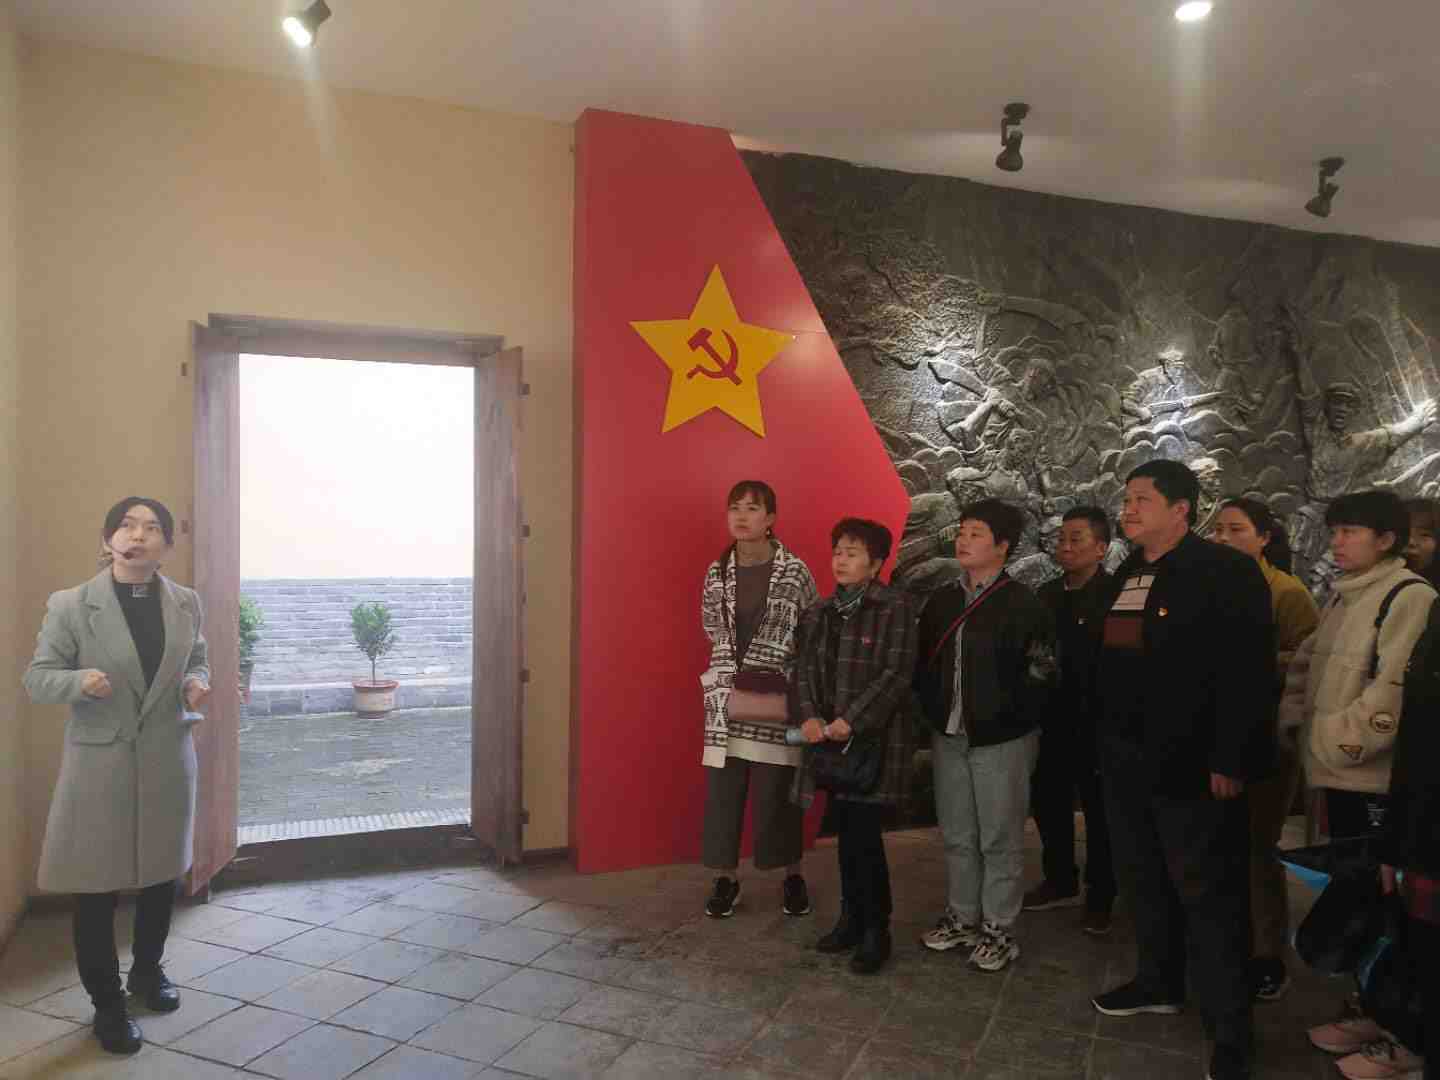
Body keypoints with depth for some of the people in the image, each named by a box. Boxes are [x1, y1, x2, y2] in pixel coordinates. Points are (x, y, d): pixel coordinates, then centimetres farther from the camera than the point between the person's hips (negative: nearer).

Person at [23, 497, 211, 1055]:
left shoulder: (186, 603, 0)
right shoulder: (70, 604, -9)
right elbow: (37, 678, -4)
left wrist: (196, 684, -9)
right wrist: (79, 680, -25)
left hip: (168, 760, 3)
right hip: (99, 763, -3)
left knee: (162, 875, 17)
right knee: (97, 887, 5)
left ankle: (147, 970, 42)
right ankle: (107, 1003, 25)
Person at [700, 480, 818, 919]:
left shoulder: (794, 570, -6)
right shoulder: (717, 571, 4)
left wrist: (775, 667, -5)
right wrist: (732, 662, 5)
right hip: (727, 693, 3)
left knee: (778, 790, 4)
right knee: (723, 788, 5)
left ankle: (792, 875, 24)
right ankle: (728, 876, 20)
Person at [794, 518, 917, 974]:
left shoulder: (895, 608, -8)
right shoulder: (819, 612, 11)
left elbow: (896, 674, -14)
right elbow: (805, 668, 7)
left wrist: (851, 721, -17)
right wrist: (810, 716, -10)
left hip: (873, 737, -5)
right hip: (830, 739, 5)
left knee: (864, 836, -3)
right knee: (845, 834, 12)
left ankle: (876, 931, 13)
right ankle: (851, 918, 27)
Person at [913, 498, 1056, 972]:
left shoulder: (1022, 605, -10)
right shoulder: (942, 600, 8)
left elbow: (1039, 676, -12)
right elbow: (923, 663, 14)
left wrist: (1005, 721, -11)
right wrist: (933, 713, 7)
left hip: (1001, 740, -5)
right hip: (948, 737, 6)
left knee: (999, 838, 5)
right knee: (956, 835, 15)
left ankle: (999, 929, 19)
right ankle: (961, 916, 30)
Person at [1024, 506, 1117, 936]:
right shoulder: (1047, 594, 7)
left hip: (1097, 721, -6)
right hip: (1051, 719, 6)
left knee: (1099, 810, 8)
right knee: (1048, 803, 15)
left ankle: (1100, 897, 24)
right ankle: (1060, 882, 33)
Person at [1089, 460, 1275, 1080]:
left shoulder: (1225, 572, -13)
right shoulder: (1123, 578, 11)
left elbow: (1248, 673, -18)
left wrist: (1231, 761, -21)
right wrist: (1106, 745, 13)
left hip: (1192, 766, -7)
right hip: (1127, 764, 8)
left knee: (1209, 896, 3)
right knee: (1144, 882, 19)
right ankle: (1159, 983, 38)